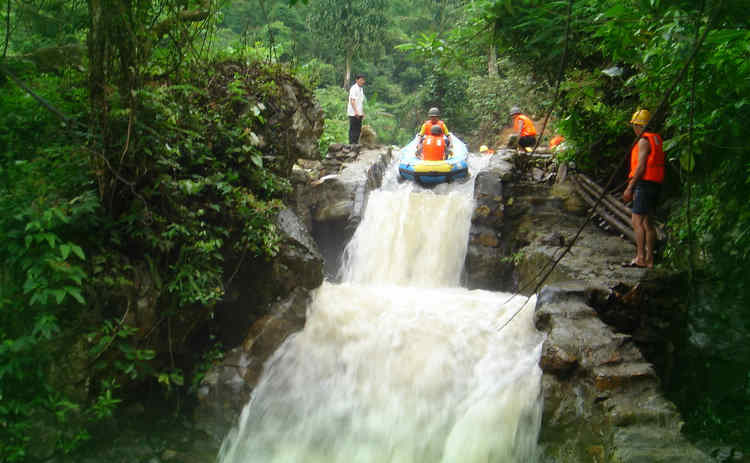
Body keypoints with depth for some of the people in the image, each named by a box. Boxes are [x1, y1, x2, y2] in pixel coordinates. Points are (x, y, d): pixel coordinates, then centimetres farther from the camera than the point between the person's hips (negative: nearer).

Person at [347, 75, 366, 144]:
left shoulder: (361, 89, 16)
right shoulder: (354, 88, -11)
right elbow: (352, 101, -18)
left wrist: (363, 112, 18)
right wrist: (356, 112, -24)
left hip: (359, 113, 9)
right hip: (354, 113, -8)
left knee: (358, 129, 10)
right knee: (353, 129, -6)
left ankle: (356, 143, 16)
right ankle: (352, 143, -4)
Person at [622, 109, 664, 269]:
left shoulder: (644, 141, -11)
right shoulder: (657, 140, 18)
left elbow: (641, 166, -17)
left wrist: (629, 187, -14)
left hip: (644, 183, -10)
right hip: (654, 184, 10)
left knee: (637, 221, -9)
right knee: (648, 222, 10)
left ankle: (640, 257, -12)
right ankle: (649, 258, 12)